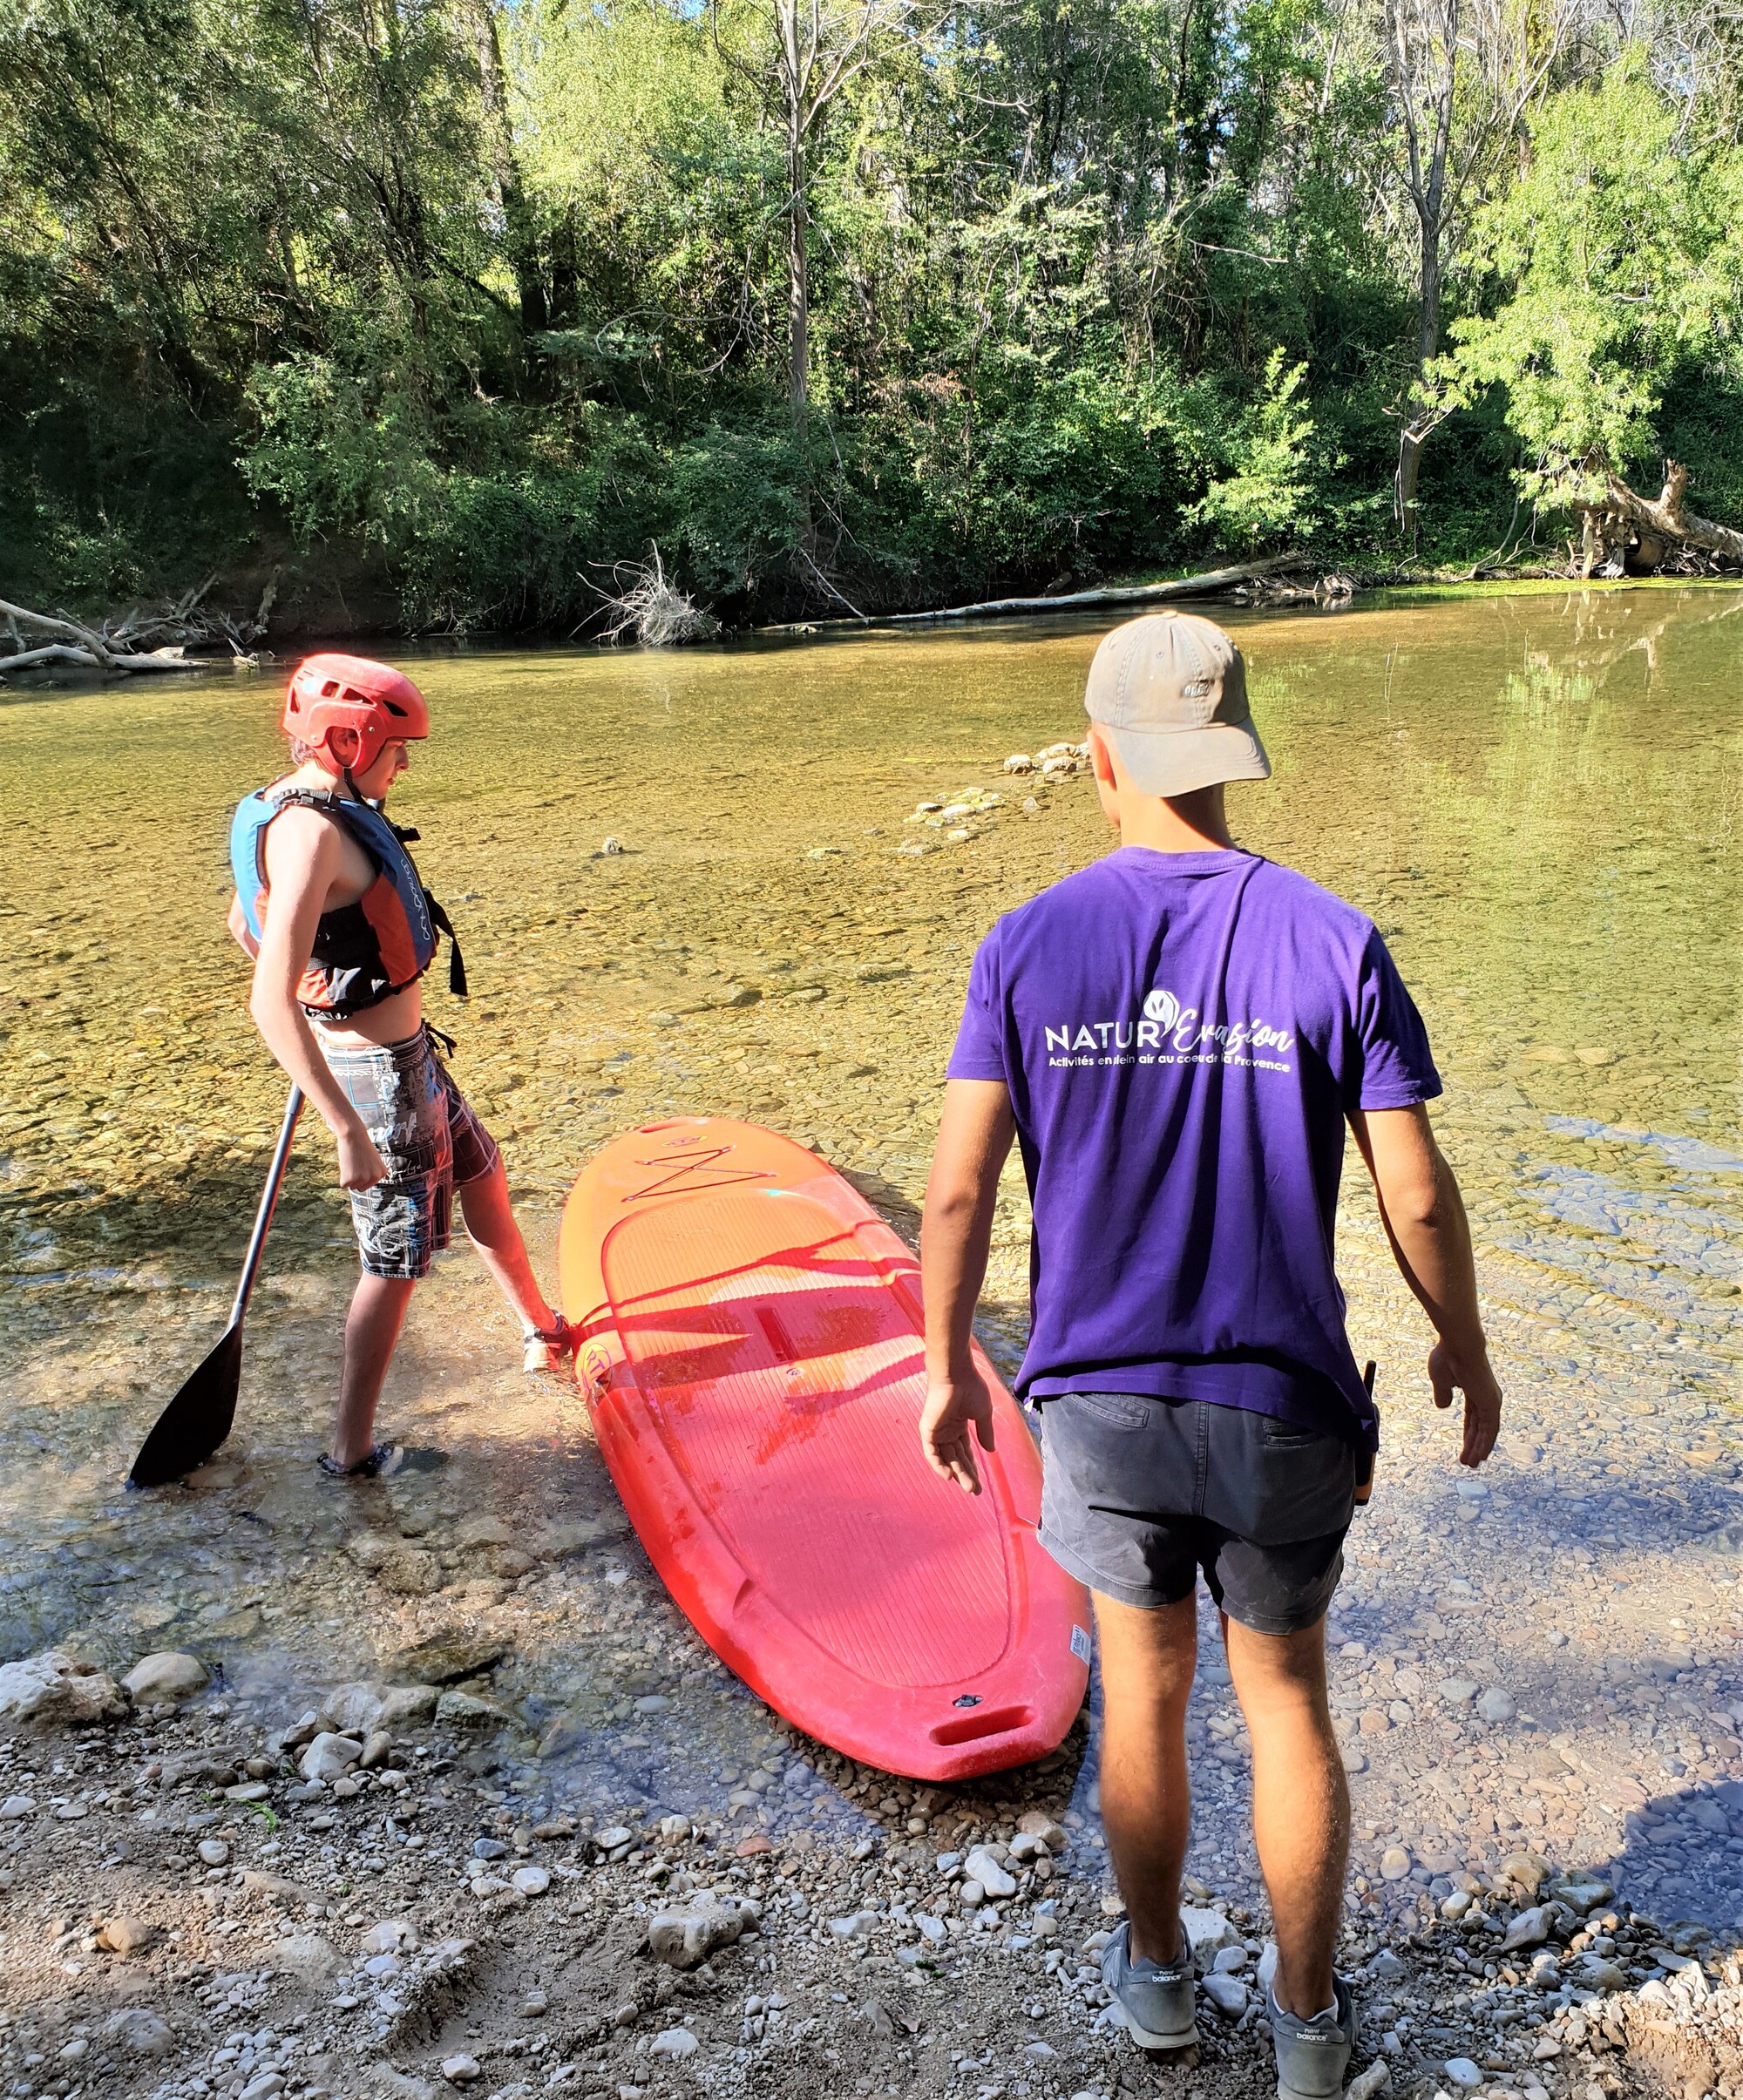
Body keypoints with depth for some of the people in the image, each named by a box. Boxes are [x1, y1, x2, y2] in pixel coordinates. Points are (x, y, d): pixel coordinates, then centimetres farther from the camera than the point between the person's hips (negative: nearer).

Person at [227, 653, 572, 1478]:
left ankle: (541, 1331, 47)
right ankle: (353, 1450, 18)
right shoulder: (311, 834, -27)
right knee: (397, 1259, 3)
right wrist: (350, 1130, -36)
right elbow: (272, 1004, -35)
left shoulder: (292, 809, 4)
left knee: (481, 1175, 26)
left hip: (405, 1054, 10)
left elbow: (243, 924, 21)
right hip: (381, 1074, -10)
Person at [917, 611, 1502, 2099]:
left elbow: (959, 1189, -8)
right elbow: (1417, 1198, -9)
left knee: (1144, 1688, 20)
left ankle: (1158, 1974, 41)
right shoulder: (1332, 941, -10)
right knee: (1286, 1699, 19)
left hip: (1098, 1399, 1)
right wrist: (1464, 1347, 9)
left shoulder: (1028, 945, -8)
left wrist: (948, 1364, 6)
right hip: (1283, 1406, 0)